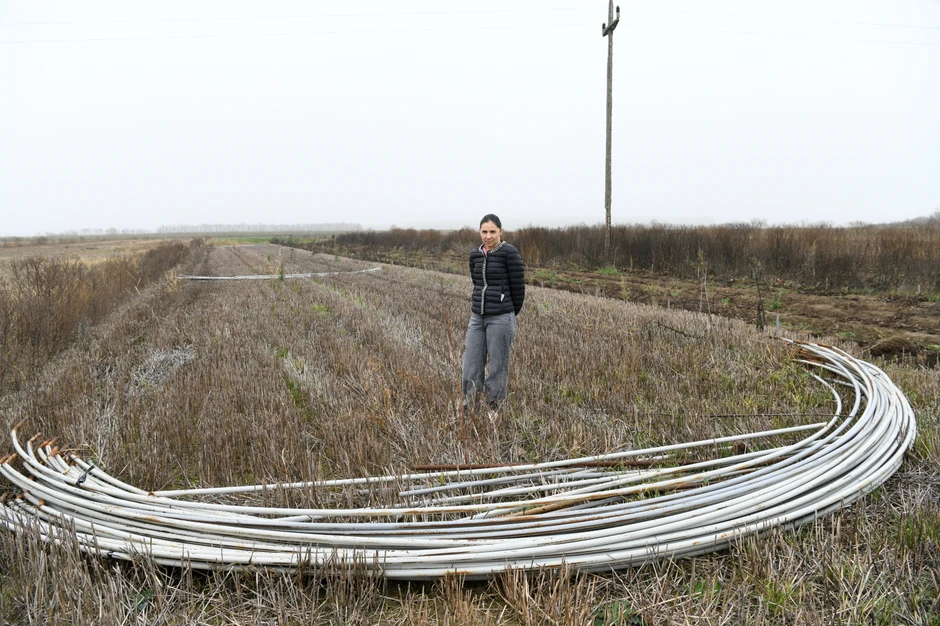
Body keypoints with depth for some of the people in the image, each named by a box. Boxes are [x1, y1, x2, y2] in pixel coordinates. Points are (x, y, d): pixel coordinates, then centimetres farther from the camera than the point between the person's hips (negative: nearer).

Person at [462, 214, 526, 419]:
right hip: (478, 318, 6)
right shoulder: (475, 255, 8)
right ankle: (469, 409, 18)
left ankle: (495, 412, 14)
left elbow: (518, 286, -6)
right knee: (471, 366, 7)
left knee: (497, 367, 3)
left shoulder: (510, 253, -10)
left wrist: (509, 316, 5)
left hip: (501, 319, -6)